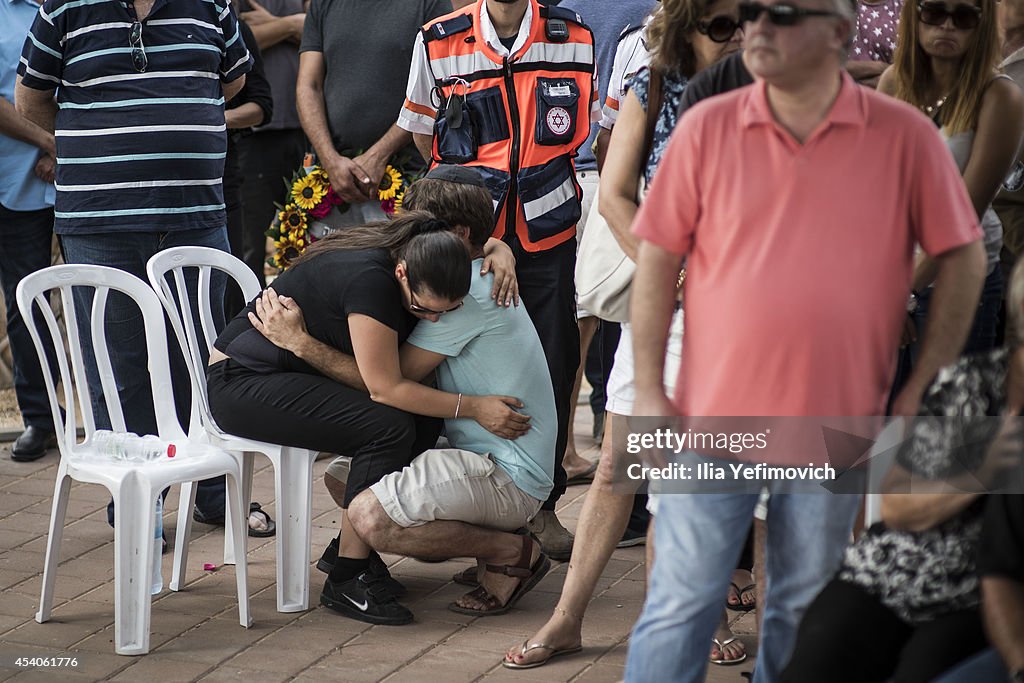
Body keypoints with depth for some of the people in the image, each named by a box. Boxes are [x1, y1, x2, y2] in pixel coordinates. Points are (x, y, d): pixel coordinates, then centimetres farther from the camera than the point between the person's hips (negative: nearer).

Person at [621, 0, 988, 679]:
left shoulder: (905, 135, -4)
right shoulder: (707, 126, -2)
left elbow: (964, 257, 2)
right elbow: (658, 258, 2)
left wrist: (924, 385, -1)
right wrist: (649, 391, -2)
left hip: (836, 424, 0)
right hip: (713, 417, 0)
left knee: (803, 609, 14)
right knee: (681, 605, 2)